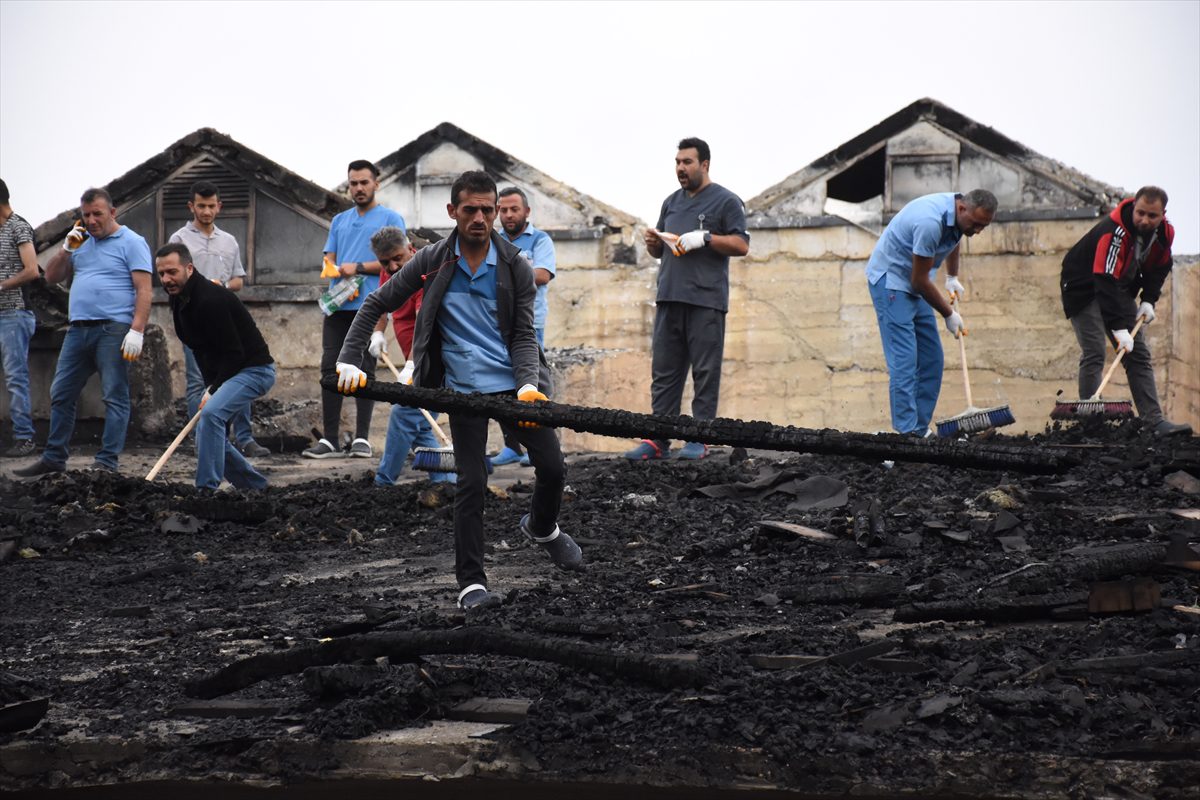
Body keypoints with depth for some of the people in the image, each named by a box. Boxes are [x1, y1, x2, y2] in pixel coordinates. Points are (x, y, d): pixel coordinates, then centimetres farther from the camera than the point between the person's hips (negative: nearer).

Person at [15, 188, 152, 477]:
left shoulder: (131, 243, -1)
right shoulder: (82, 243, 20)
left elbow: (144, 290, -10)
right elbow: (51, 277, 20)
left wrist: (137, 331, -20)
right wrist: (66, 249, 5)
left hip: (113, 330, -7)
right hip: (78, 330, 7)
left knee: (115, 397, -6)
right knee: (61, 395, 8)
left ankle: (107, 462, -6)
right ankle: (54, 458, 16)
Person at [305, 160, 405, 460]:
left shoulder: (390, 219, 3)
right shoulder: (339, 221, 21)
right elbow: (329, 259, 16)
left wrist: (358, 267, -13)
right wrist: (335, 272, -7)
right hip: (338, 305, 5)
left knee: (365, 370, -2)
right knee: (330, 368, 0)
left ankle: (362, 438, 2)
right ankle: (329, 439, 2)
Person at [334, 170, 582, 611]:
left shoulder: (516, 268, -2)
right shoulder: (432, 262, -4)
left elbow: (523, 335, -2)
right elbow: (376, 304, 2)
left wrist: (528, 385, -20)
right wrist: (349, 360, -8)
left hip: (516, 380, 2)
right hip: (465, 388, -1)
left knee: (552, 468, 1)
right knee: (471, 483, -6)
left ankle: (542, 527, 34)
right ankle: (471, 583, 0)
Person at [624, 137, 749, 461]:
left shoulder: (725, 201, 3)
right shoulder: (672, 203, 22)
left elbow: (741, 245, -4)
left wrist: (704, 238, -13)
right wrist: (652, 243, 6)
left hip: (706, 301, -6)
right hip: (668, 299, 6)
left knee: (705, 372, -4)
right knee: (663, 371, 3)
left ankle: (700, 439, -2)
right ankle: (658, 439, 3)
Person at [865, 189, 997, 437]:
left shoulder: (962, 214, -4)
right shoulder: (930, 222, -32)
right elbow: (920, 280, -23)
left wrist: (952, 278, 32)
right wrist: (949, 314, -11)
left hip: (914, 283, 9)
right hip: (890, 279, -9)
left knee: (932, 360, 5)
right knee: (904, 359, -15)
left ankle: (921, 428, 8)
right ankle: (907, 433, -17)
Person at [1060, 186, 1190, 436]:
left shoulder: (1165, 233, -10)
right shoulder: (1113, 232, -34)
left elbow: (1159, 268, 10)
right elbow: (1106, 282, -40)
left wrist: (1149, 300, -5)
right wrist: (1119, 328, -43)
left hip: (1121, 290, 7)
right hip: (1085, 290, -7)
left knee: (1139, 355, 1)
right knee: (1094, 354, -17)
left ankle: (1154, 421, -1)